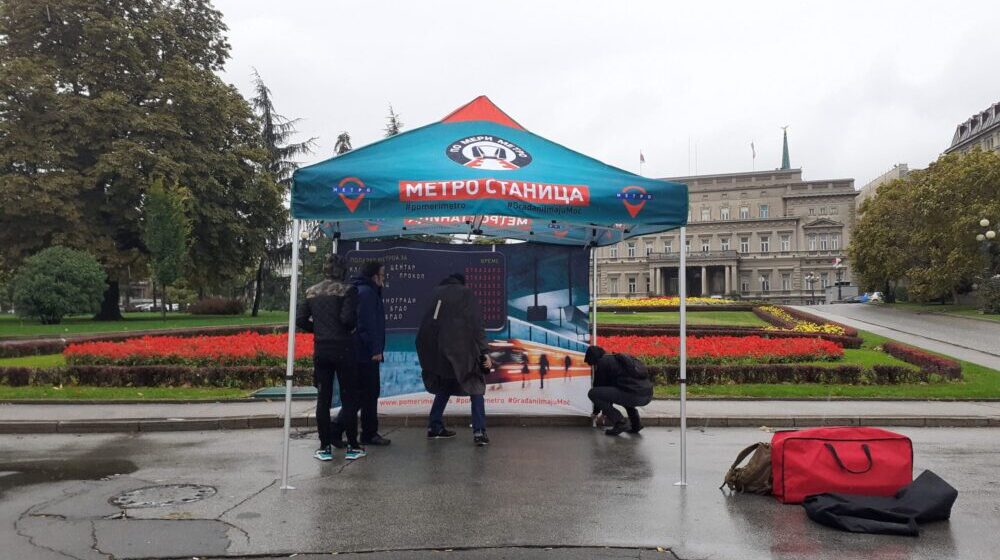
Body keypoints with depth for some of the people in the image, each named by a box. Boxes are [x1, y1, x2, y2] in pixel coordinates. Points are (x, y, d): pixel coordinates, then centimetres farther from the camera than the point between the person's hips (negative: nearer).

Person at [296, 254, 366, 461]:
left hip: (321, 350, 4)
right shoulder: (347, 290, -9)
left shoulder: (311, 292, 7)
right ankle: (352, 447, 10)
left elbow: (300, 320, 4)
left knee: (323, 399, 9)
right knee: (349, 399, 5)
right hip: (344, 349, -4)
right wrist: (352, 327, 1)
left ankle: (325, 447, 13)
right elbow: (348, 318, -20)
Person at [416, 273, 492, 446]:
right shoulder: (466, 294, 4)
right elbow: (476, 324, -6)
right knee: (475, 386, 4)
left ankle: (434, 427, 24)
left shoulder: (437, 293, 17)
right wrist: (484, 351, -8)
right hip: (460, 349, -5)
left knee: (444, 386, 23)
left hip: (436, 350, 5)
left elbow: (426, 322, 15)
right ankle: (479, 432, -6)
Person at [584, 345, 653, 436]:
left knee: (592, 393, -2)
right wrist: (606, 412, 46)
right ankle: (636, 423, 23)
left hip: (634, 396, -9)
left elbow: (599, 385, 12)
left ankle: (619, 423, -1)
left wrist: (595, 412, 27)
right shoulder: (617, 359, 31)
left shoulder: (603, 362, 6)